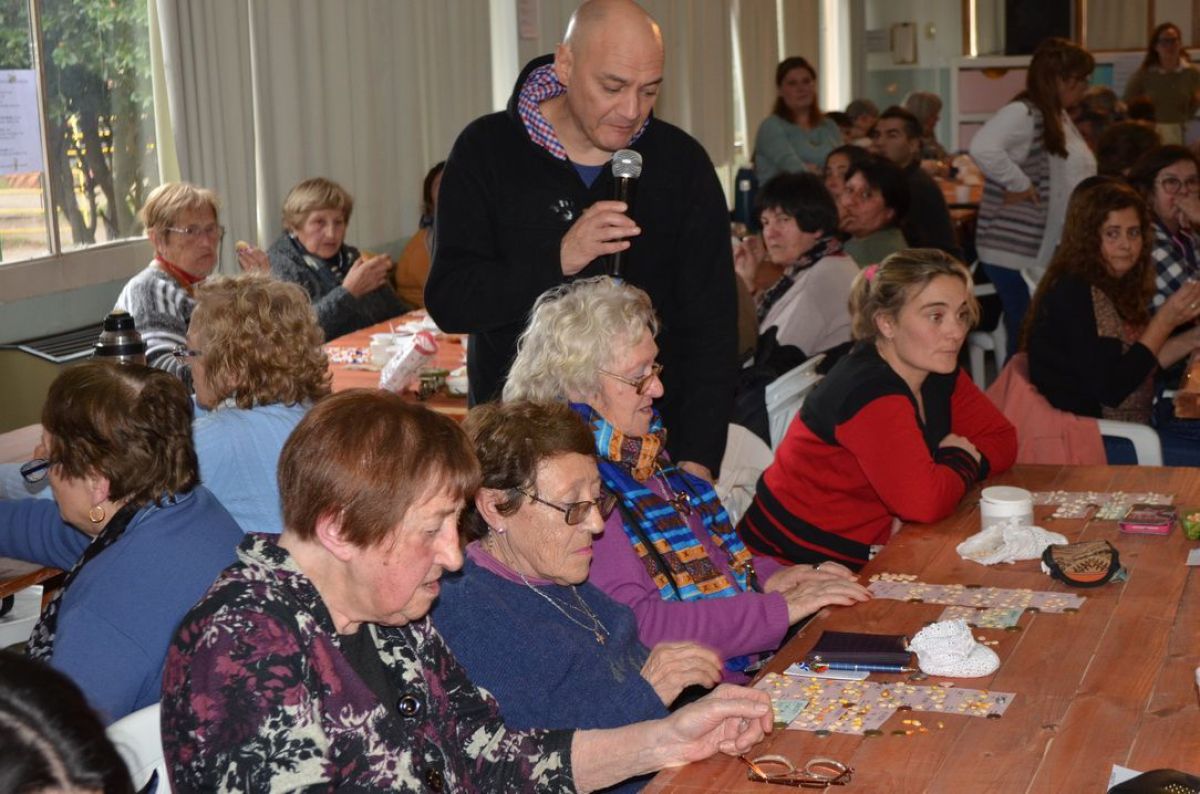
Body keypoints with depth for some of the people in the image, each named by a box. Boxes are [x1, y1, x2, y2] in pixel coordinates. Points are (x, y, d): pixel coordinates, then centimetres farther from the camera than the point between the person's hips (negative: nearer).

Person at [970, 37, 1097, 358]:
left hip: (1049, 250, 9)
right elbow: (983, 148, -34)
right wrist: (1018, 184, -24)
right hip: (1016, 251, -9)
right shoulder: (1022, 114, -16)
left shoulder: (1060, 117, 14)